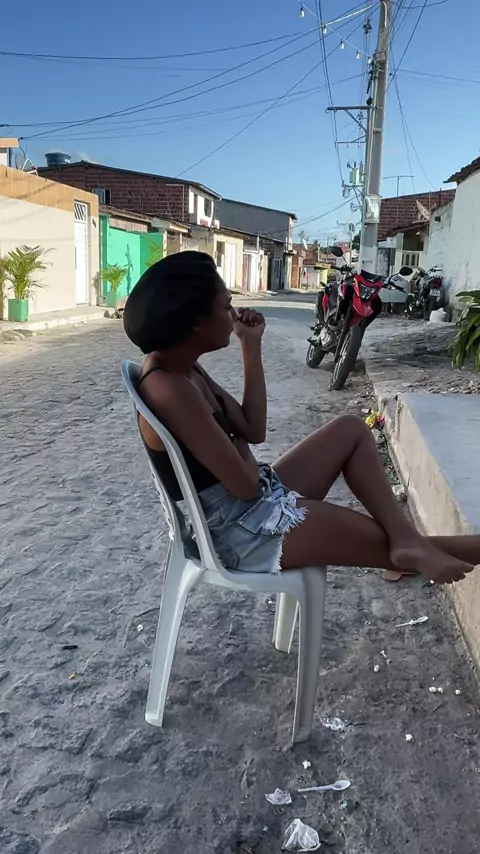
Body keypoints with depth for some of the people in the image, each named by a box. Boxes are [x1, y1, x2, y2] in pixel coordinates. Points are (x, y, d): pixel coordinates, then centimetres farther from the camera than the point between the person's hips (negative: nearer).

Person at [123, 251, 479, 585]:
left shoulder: (181, 368, 5)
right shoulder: (170, 390, -26)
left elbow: (253, 430, 6)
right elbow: (245, 484, -24)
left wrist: (252, 345, 2)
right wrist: (238, 445, -2)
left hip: (256, 505, 10)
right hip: (238, 530, -10)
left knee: (352, 430, 9)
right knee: (387, 543, -3)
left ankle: (407, 541, -1)